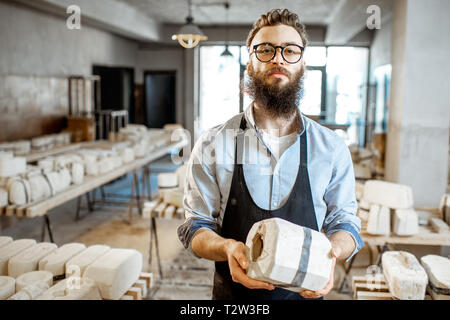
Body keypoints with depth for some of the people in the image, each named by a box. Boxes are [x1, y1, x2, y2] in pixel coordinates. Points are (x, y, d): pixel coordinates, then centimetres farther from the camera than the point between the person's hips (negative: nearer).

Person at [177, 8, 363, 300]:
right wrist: (227, 248, -26)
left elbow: (344, 221, 1)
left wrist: (330, 252, -21)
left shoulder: (332, 147, -6)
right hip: (233, 292, -1)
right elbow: (196, 226, -5)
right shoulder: (212, 146, -9)